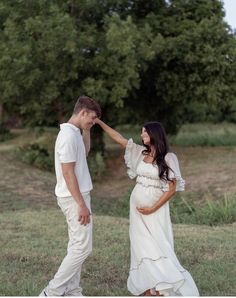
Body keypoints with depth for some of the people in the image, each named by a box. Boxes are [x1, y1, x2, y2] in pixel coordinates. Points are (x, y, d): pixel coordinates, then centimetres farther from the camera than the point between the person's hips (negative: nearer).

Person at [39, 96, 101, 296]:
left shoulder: (74, 133, 10)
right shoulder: (69, 135, -19)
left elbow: (85, 153, 30)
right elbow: (68, 173, -23)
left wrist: (86, 130, 17)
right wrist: (82, 204, -22)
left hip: (77, 196, 10)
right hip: (74, 198, -10)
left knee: (77, 246, 13)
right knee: (82, 247, -6)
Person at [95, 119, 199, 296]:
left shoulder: (169, 158, -8)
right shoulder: (141, 152, 6)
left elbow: (172, 189, -10)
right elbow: (118, 138, 13)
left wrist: (153, 209, -12)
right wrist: (99, 122, 11)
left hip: (156, 209, -5)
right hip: (137, 207, 5)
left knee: (158, 247, -9)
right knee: (142, 247, 4)